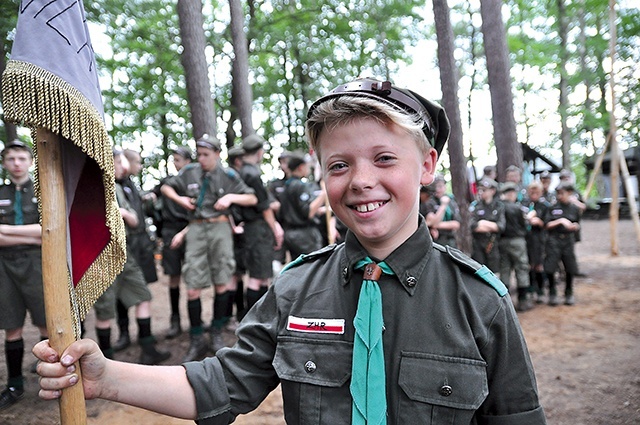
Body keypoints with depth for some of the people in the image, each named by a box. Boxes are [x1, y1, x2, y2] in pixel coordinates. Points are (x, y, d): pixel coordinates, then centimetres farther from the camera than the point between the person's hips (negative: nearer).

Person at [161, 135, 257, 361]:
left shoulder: (228, 176, 2)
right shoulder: (189, 173, 6)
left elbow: (252, 199, 5)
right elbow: (165, 187, 20)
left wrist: (231, 197, -10)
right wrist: (180, 199, 2)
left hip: (219, 227, -1)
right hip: (196, 229, 1)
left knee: (222, 284, 3)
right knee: (193, 289, -1)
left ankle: (217, 333, 22)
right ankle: (197, 341, 12)